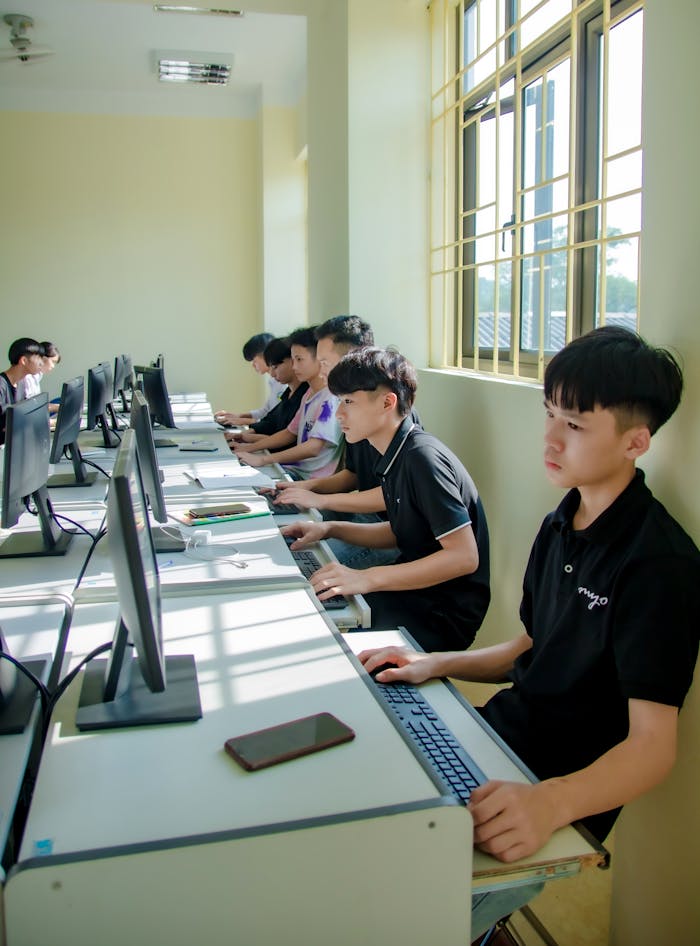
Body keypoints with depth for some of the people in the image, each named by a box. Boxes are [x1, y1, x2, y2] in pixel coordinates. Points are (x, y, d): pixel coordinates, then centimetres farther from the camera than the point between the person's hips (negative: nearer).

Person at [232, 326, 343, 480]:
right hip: (298, 468, 9)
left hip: (315, 477, -9)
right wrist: (249, 448, 14)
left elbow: (314, 447, -25)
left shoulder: (331, 398, -16)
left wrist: (263, 459, -25)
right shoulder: (308, 395, 15)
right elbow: (290, 433, 24)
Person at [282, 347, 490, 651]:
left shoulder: (422, 457, -21)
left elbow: (464, 556, -25)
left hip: (443, 615, -9)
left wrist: (367, 578, -28)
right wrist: (330, 529, 6)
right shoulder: (396, 457, 6)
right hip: (415, 594, 9)